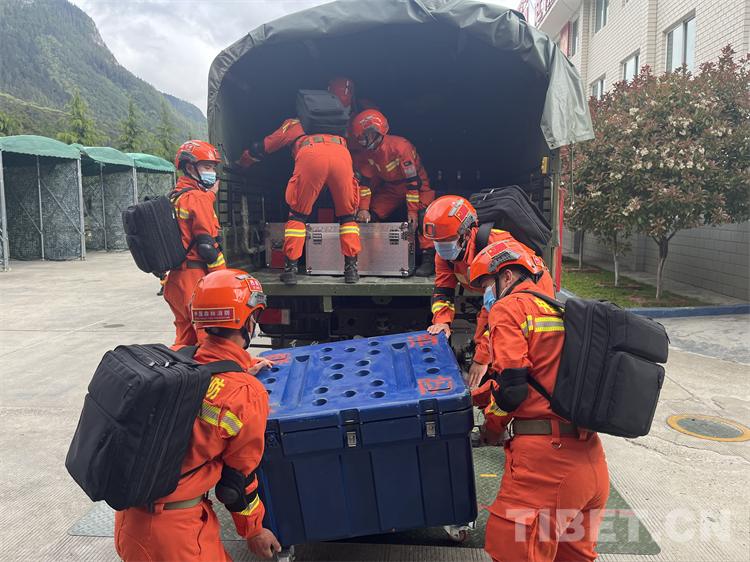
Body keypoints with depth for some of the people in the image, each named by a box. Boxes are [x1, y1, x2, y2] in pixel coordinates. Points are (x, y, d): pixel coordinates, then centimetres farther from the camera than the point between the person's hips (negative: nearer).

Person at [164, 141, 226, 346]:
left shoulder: (173, 197, 16)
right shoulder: (198, 198, -11)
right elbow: (208, 246, -16)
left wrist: (209, 195, 25)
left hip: (173, 280, 9)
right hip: (195, 279, -9)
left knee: (186, 341, 17)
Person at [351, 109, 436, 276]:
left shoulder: (400, 147, -31)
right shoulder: (367, 152, -10)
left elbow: (413, 181, -29)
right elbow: (365, 181, -5)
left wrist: (412, 211, -29)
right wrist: (363, 208, -13)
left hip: (416, 182, -6)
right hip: (391, 186, 6)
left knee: (421, 217, -29)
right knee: (370, 217, -6)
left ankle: (428, 261, -26)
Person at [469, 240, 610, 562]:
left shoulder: (509, 308, -5)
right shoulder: (564, 311, 19)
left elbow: (511, 386, -13)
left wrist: (492, 429, 5)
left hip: (545, 460, -9)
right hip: (591, 461, 9)